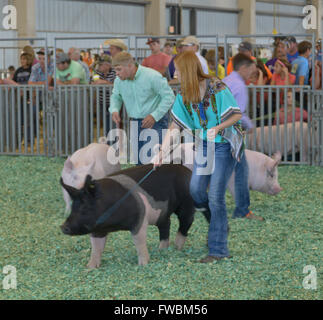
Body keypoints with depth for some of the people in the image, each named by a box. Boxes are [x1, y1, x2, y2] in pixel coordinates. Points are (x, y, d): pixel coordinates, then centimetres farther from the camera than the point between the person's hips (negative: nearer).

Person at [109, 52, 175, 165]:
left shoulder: (152, 76, -17)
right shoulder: (119, 80, 0)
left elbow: (169, 96, -13)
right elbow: (115, 96, 17)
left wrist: (154, 116, -20)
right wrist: (114, 110, -6)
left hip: (155, 122, -6)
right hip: (135, 124, 6)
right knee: (137, 161, 8)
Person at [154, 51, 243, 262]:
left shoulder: (217, 88, -20)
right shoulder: (184, 95, -1)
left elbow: (237, 115, -15)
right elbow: (175, 126, 2)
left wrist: (218, 128, -30)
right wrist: (162, 152, -3)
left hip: (224, 144, -6)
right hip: (203, 144, 7)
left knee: (215, 196, -9)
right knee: (196, 190, 1)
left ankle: (219, 250, -1)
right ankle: (220, 225, 27)